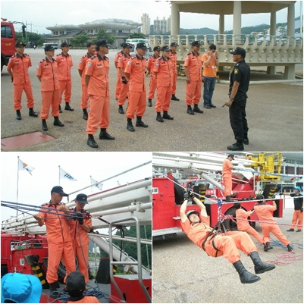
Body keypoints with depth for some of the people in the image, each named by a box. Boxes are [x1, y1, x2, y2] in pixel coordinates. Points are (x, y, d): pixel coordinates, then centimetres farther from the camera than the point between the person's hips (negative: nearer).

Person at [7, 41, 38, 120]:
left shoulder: (27, 57, 1)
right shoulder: (13, 58, -12)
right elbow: (9, 69, 0)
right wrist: (13, 77, 7)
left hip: (27, 80, 4)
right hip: (17, 82, -4)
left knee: (30, 96, 10)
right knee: (17, 98, 5)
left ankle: (31, 111, 24)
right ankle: (18, 113, 16)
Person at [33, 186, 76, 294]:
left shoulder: (63, 206, 12)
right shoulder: (45, 207, 1)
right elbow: (41, 224, -8)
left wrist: (66, 211, -12)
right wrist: (38, 218, -32)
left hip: (67, 240, 4)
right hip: (54, 241, -4)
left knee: (71, 265, 8)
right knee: (53, 265, -6)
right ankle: (53, 287, 11)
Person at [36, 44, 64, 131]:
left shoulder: (55, 61, 6)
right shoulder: (42, 62, -11)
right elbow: (38, 75, -3)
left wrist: (55, 82, 12)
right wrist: (44, 83, 3)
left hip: (56, 86, 5)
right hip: (46, 87, -5)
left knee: (56, 104, 13)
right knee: (45, 105, 2)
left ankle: (56, 120, 27)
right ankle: (44, 122, 11)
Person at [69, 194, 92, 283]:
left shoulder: (87, 215, 5)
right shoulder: (70, 212, 6)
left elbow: (88, 229, 1)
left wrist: (81, 221, -15)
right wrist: (72, 217, -19)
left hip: (83, 241, 0)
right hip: (71, 240, 0)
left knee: (83, 263, -2)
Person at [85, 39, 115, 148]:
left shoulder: (106, 60, 8)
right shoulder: (92, 60, -15)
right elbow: (87, 76, -10)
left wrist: (106, 88, 15)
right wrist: (90, 90, -4)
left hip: (105, 92, 8)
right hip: (96, 93, -8)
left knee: (105, 113, 16)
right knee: (94, 115, -4)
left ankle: (103, 132, 32)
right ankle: (90, 137, 3)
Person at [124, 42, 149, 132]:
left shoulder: (144, 60, 9)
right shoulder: (132, 60, -14)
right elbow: (127, 72, -11)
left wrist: (140, 80, 13)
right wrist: (133, 80, 1)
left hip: (143, 86, 7)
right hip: (134, 87, -7)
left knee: (142, 105, 13)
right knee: (132, 105, -3)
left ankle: (139, 121, 27)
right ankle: (129, 123, 6)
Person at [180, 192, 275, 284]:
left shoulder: (204, 223, 41)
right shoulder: (189, 227, 23)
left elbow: (203, 207, 48)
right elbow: (182, 212, 16)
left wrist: (193, 197, 49)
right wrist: (186, 200, 31)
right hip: (208, 243, -8)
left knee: (242, 235, -18)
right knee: (227, 240, -39)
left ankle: (258, 264, -35)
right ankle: (243, 274, -50)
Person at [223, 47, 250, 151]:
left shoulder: (238, 67, -20)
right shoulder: (246, 66, 9)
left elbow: (236, 84, -24)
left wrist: (231, 99, -25)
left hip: (237, 97, -10)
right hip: (243, 95, 10)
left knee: (235, 120, -5)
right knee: (242, 117, 22)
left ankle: (239, 144, -3)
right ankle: (245, 138, 34)